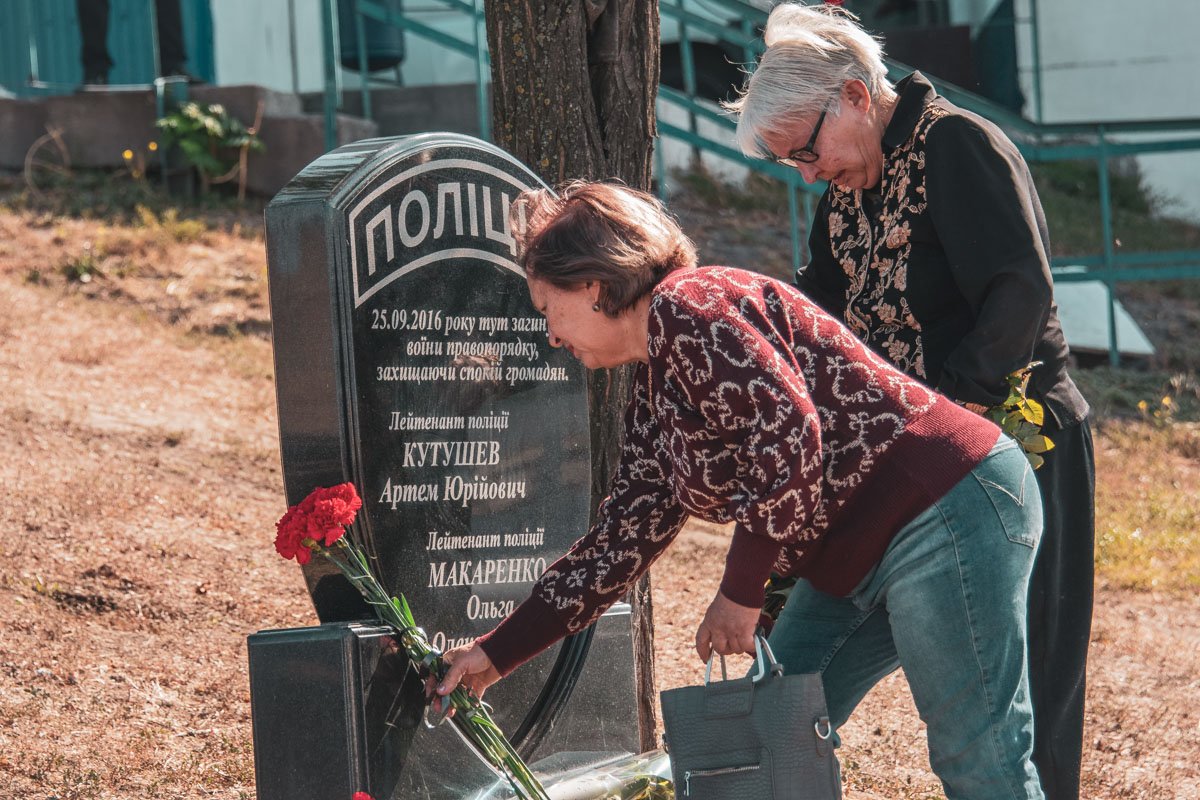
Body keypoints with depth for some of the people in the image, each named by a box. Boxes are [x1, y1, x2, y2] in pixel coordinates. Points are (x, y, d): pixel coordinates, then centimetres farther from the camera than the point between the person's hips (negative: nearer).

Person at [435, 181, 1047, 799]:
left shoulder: (688, 307, -11)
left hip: (947, 506, -11)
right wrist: (498, 652, 22)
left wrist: (740, 592, -14)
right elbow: (621, 542, 22)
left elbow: (789, 435, -21)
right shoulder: (652, 400, 19)